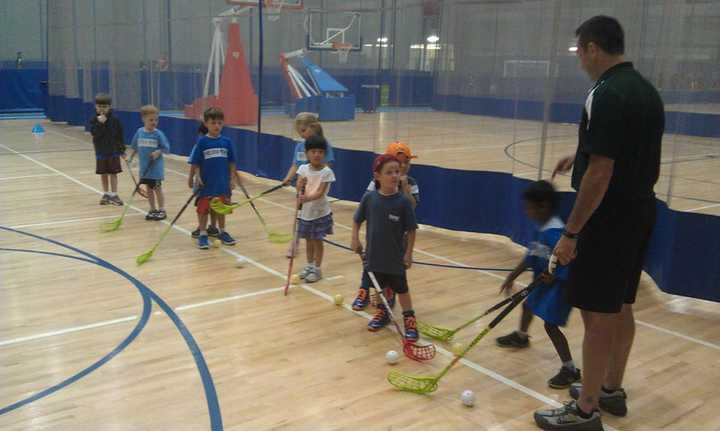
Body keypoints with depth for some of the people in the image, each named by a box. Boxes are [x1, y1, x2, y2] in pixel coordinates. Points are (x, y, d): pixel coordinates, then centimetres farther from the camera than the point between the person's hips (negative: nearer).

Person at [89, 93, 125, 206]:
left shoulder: (114, 120, -5)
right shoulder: (94, 120, -3)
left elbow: (120, 136, -1)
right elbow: (94, 134, -16)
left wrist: (122, 150, -1)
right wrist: (100, 123, -28)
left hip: (113, 151, -2)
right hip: (101, 151, 2)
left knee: (113, 173, 1)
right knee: (103, 174, 10)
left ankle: (114, 195, 6)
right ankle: (106, 194, 21)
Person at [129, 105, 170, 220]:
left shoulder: (158, 134, -9)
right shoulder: (140, 132, 1)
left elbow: (167, 149, -7)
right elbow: (135, 148, 14)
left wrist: (158, 152, -22)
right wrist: (131, 157, 19)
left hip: (156, 167, -4)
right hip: (144, 166, 4)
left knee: (157, 188, 2)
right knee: (149, 188, 11)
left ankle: (161, 210, 11)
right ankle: (153, 210, 22)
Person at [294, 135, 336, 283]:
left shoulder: (327, 172, -14)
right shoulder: (303, 169, -2)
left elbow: (320, 192, -22)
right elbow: (299, 188, -7)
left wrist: (307, 198, -38)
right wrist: (300, 190, -31)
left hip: (320, 212, -4)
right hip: (305, 211, 4)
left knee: (317, 240, 4)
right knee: (308, 240, 16)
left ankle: (317, 269, 17)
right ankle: (310, 265, 32)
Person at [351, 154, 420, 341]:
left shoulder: (403, 201, -16)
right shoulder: (369, 198, -9)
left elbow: (411, 230, -9)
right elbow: (357, 220, 6)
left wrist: (409, 253, -8)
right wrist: (355, 239, 0)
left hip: (396, 256, -3)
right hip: (375, 254, 3)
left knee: (401, 289, 10)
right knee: (380, 286, 20)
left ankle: (409, 320, 24)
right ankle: (383, 313, 41)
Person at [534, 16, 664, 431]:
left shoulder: (606, 95, -19)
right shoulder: (647, 90, 10)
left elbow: (600, 173, -24)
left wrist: (571, 233, -20)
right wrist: (583, 155, 20)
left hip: (609, 220, -9)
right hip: (639, 214, 9)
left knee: (598, 314, -1)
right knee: (621, 307, 18)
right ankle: (612, 390, 33)